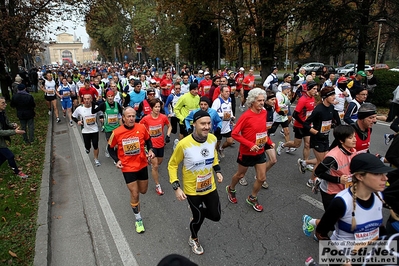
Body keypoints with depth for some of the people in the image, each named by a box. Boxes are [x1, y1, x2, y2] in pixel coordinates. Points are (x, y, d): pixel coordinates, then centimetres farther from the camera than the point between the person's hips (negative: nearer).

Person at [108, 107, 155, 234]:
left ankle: (133, 187, 56)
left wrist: (150, 150, -11)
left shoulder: (141, 127, -12)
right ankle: (138, 220, 24)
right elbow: (110, 148, 2)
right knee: (135, 194, 2)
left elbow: (148, 140, 7)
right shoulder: (117, 133, -14)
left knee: (143, 191, 19)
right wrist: (117, 160, -11)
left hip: (142, 165, 3)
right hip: (128, 168, -2)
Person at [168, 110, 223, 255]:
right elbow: (172, 165, -14)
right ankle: (193, 239, 49)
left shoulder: (213, 138, -13)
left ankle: (197, 211, 47)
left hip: (210, 187, 4)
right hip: (192, 190, -4)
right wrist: (176, 187, -18)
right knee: (199, 218, 14)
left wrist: (218, 170, 9)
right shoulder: (184, 144, -28)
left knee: (216, 216, 15)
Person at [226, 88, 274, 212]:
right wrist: (250, 144, -27)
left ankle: (252, 198, 34)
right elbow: (234, 134, -21)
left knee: (262, 178, 10)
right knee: (240, 174, 16)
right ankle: (231, 189, 47)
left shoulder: (264, 112, -4)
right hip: (246, 152, -5)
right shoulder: (246, 116, -22)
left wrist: (269, 141, 0)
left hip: (260, 151, 5)